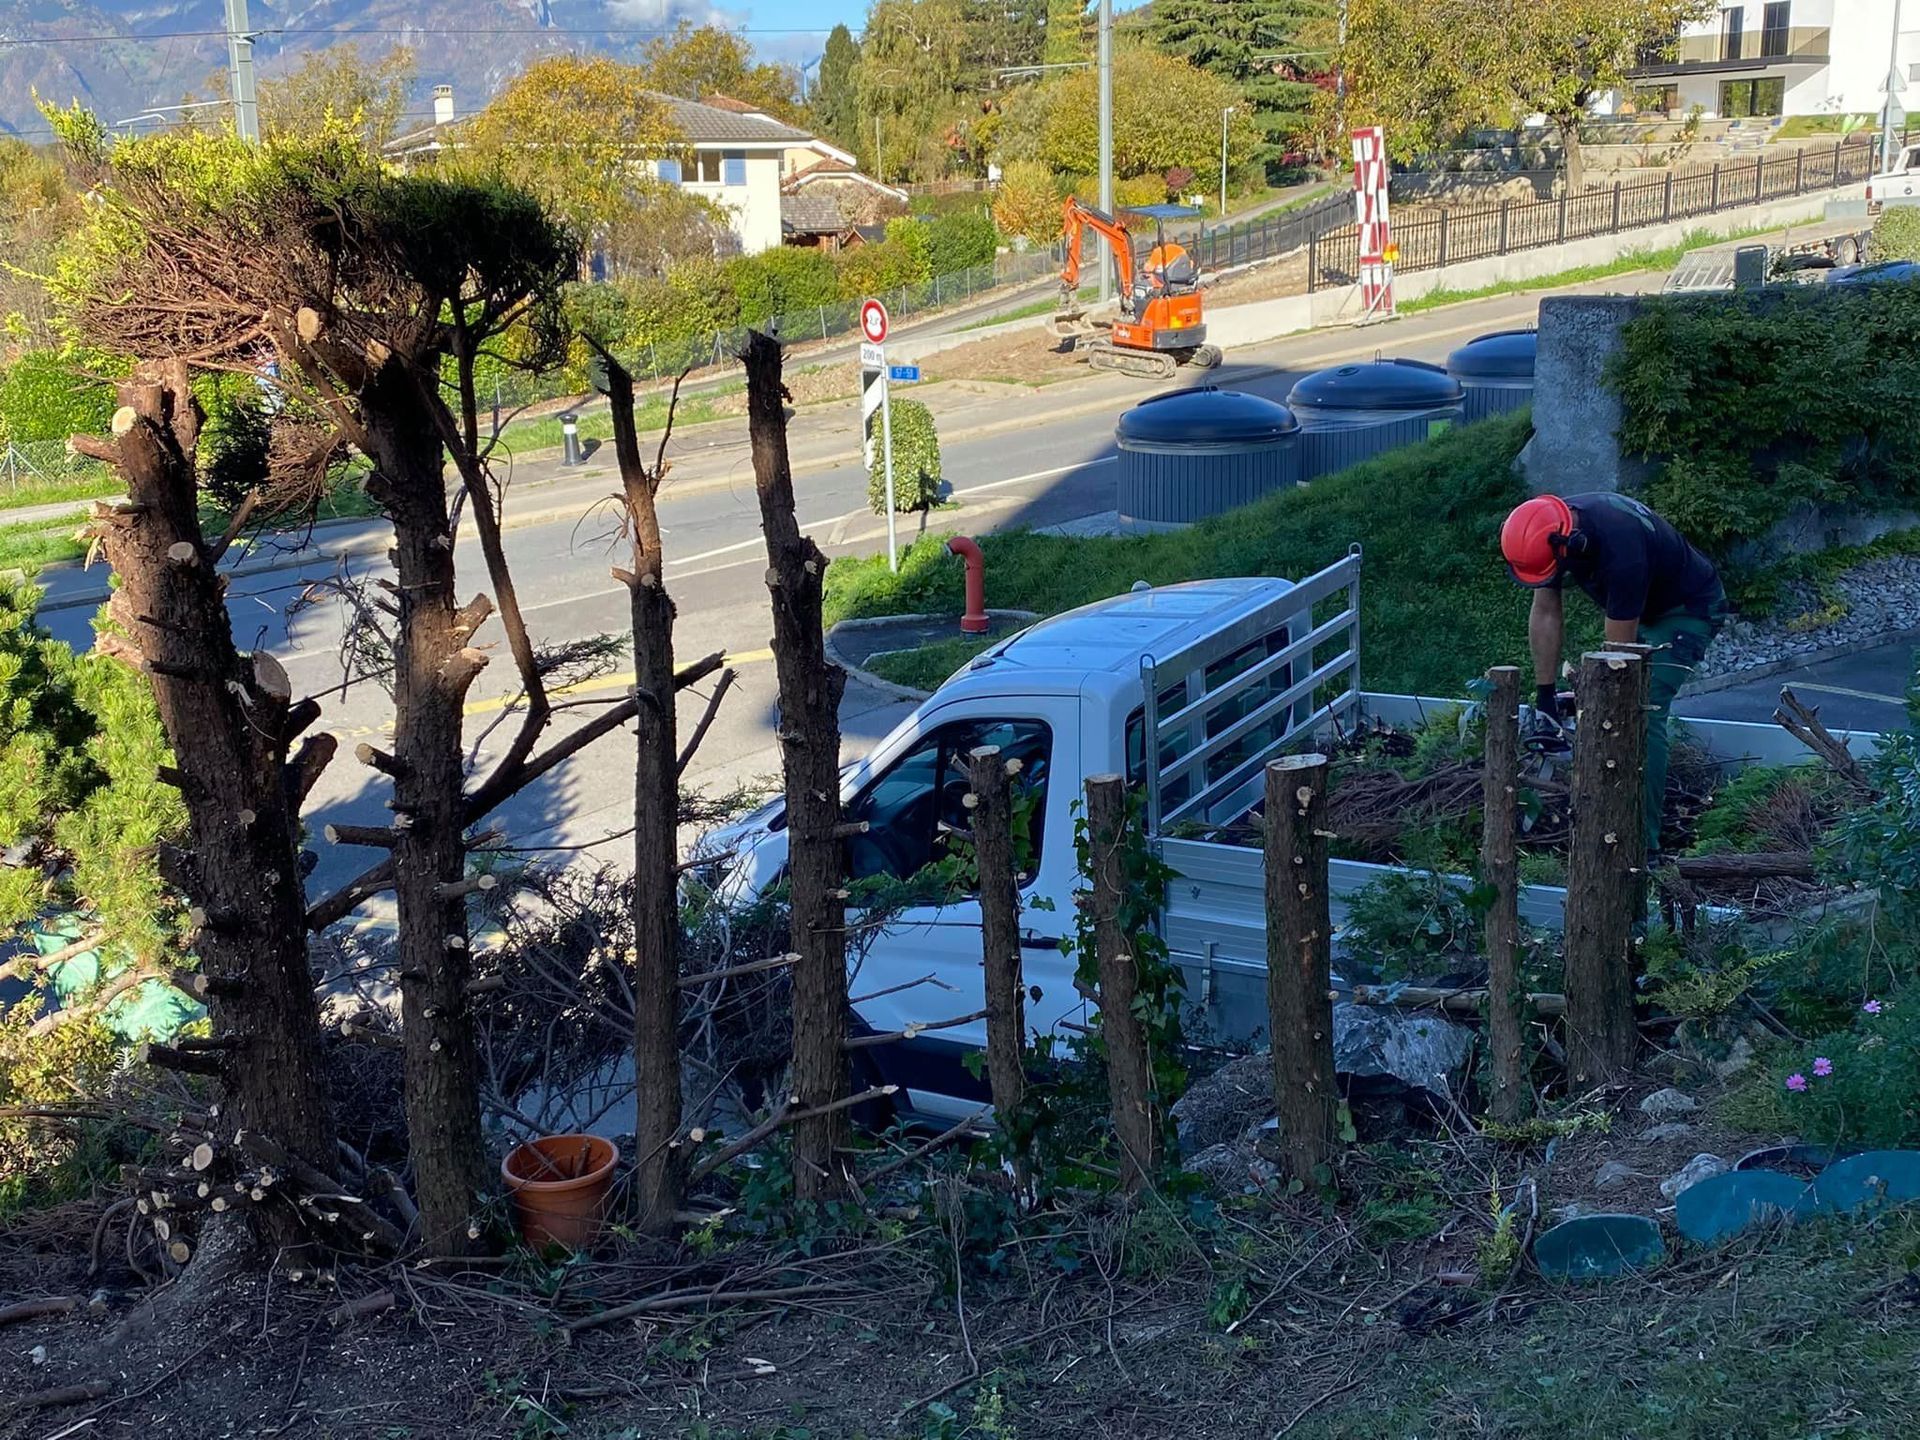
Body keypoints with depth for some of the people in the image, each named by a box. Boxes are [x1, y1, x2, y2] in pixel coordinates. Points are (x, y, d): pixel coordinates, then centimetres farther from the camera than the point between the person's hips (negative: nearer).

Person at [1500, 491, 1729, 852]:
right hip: (1641, 608, 8)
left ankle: (1642, 840, -19)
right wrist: (1544, 695, -6)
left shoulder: (1619, 546, -39)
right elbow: (1546, 613, -6)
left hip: (1689, 609, -8)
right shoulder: (1549, 532, -16)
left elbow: (1620, 650, -30)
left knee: (1643, 711, -19)